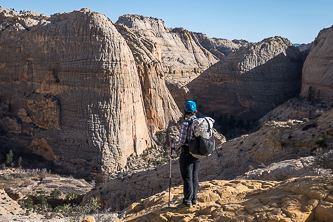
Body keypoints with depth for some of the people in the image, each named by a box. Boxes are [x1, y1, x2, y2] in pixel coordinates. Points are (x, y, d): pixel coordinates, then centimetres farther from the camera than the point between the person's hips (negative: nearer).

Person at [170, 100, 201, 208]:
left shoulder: (185, 124, -20)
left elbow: (181, 142, -17)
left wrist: (173, 145, 2)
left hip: (187, 154, -7)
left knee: (187, 178, 1)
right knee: (194, 176, 16)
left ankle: (187, 201, 8)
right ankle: (194, 199, 25)